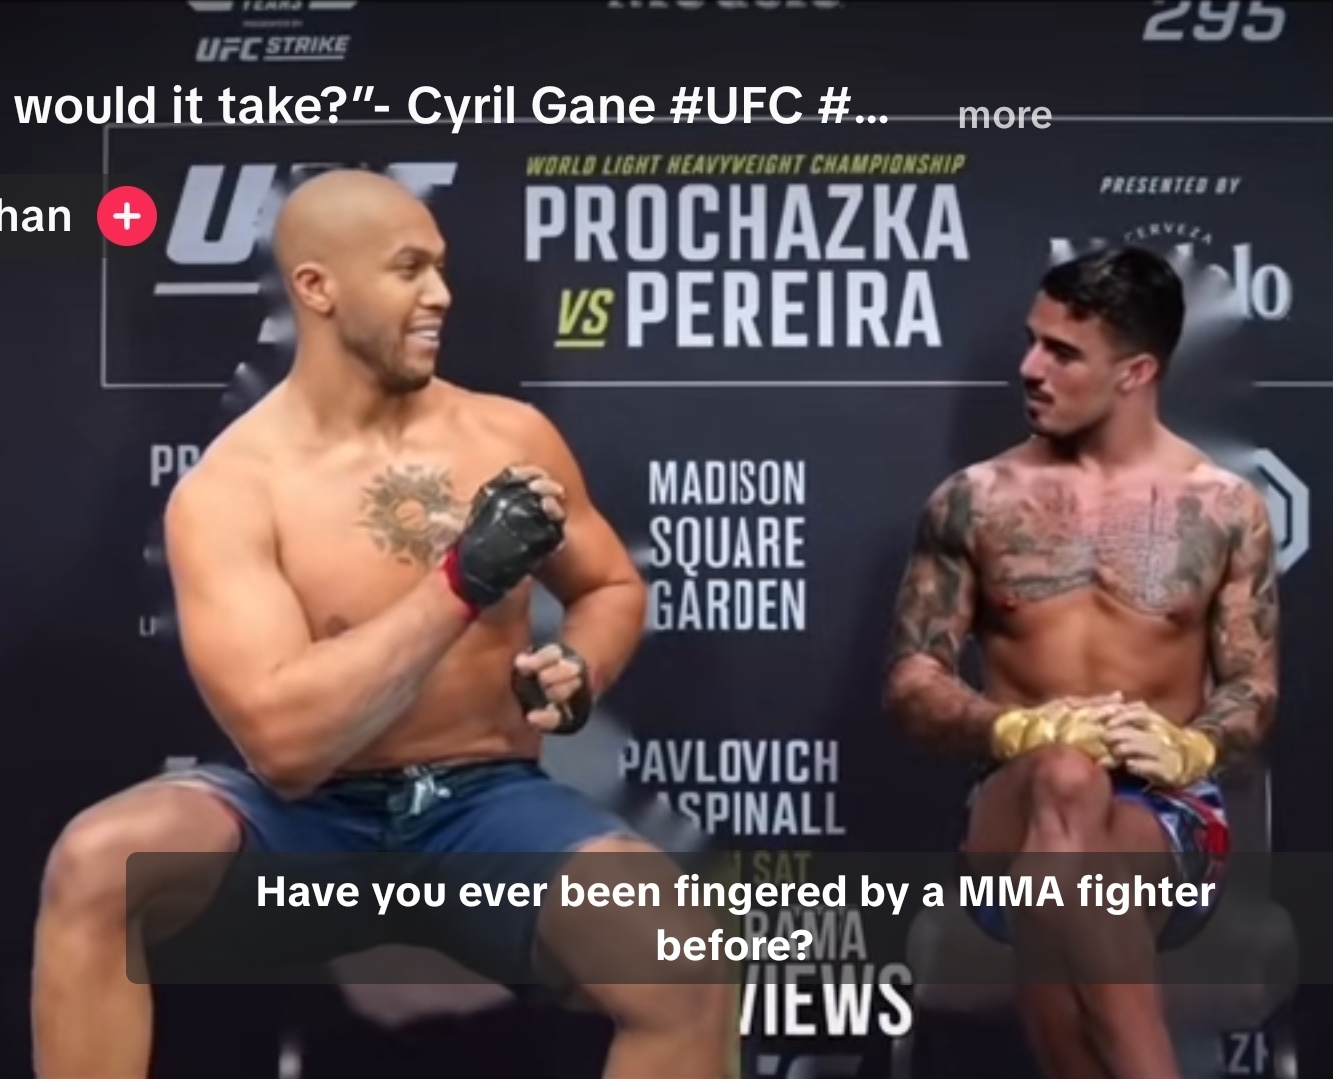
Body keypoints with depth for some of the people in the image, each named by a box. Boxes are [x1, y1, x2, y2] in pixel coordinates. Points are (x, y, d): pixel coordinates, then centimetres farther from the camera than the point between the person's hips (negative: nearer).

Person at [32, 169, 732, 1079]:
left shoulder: (512, 436, 0)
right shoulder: (227, 489, -10)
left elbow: (612, 586, 17)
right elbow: (283, 740, -20)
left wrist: (579, 672, -7)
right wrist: (460, 583, -24)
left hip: (485, 804, 2)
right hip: (312, 819, -1)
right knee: (99, 859, -31)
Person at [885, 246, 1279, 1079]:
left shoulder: (1226, 507, 7)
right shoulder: (973, 500, 7)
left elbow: (1256, 690, 8)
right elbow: (913, 684, 5)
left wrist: (1190, 749, -16)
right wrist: (1018, 730, -17)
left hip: (1170, 813, -1)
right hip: (1020, 809, 1)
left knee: (1055, 898, -39)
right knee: (1065, 779, -40)